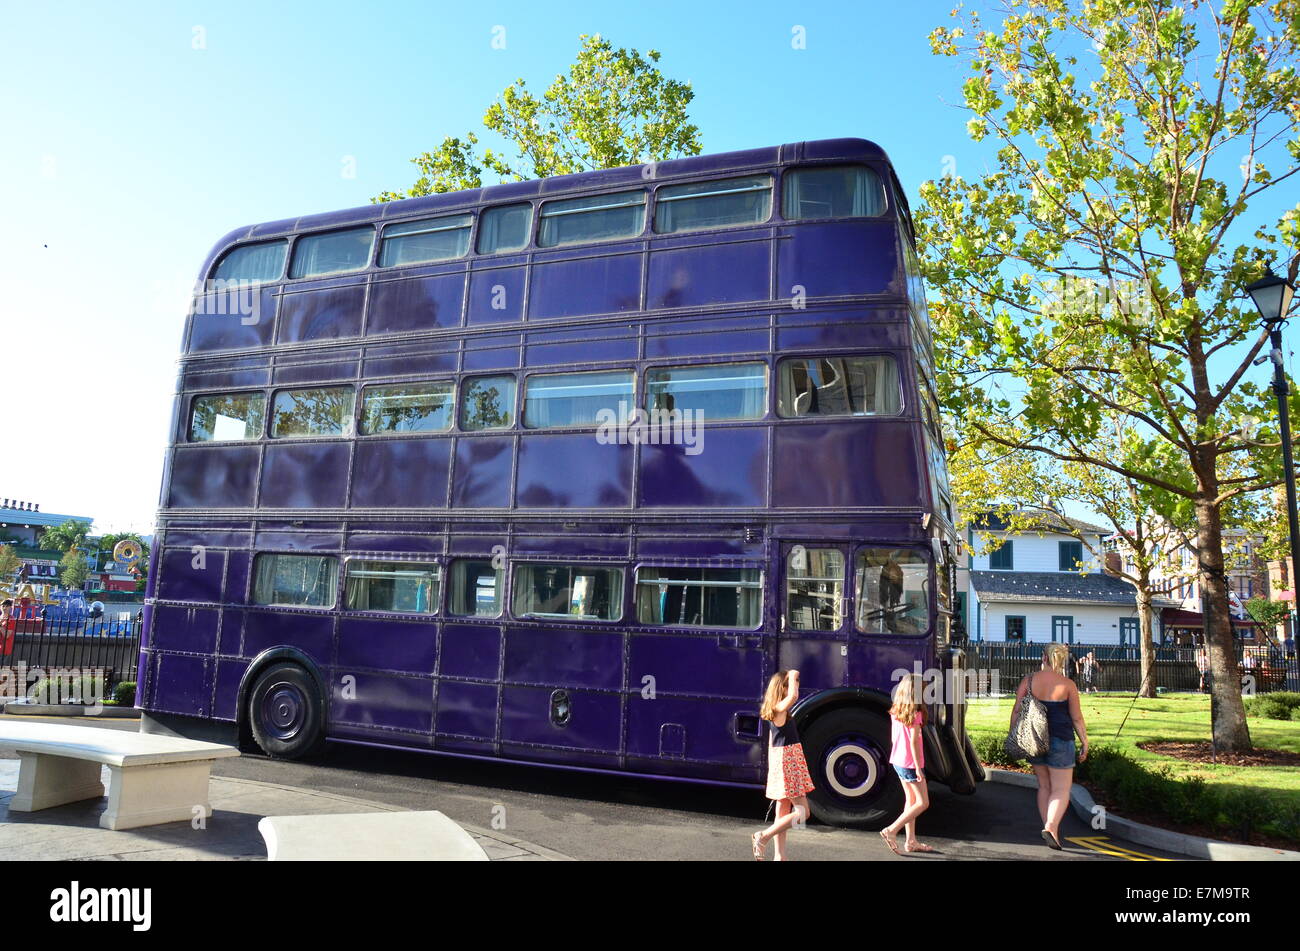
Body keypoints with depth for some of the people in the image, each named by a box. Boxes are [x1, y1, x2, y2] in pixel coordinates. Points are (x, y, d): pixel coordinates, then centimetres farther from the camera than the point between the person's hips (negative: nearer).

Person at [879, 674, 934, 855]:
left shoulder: (895, 712, 6)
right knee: (923, 802, 1)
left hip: (897, 761, 8)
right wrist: (918, 768, -18)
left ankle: (911, 841, 21)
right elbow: (914, 741, -20)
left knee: (911, 799, 17)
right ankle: (891, 830, -5)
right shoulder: (915, 713, -17)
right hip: (910, 763, -8)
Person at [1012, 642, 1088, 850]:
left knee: (1044, 786, 16)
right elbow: (1077, 718, -4)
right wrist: (1085, 743, 6)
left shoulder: (1028, 680, 0)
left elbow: (1016, 710, -2)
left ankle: (1050, 829, 19)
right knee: (1061, 789, 1)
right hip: (1060, 740, -3)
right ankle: (1051, 827, -18)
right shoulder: (1068, 685, -7)